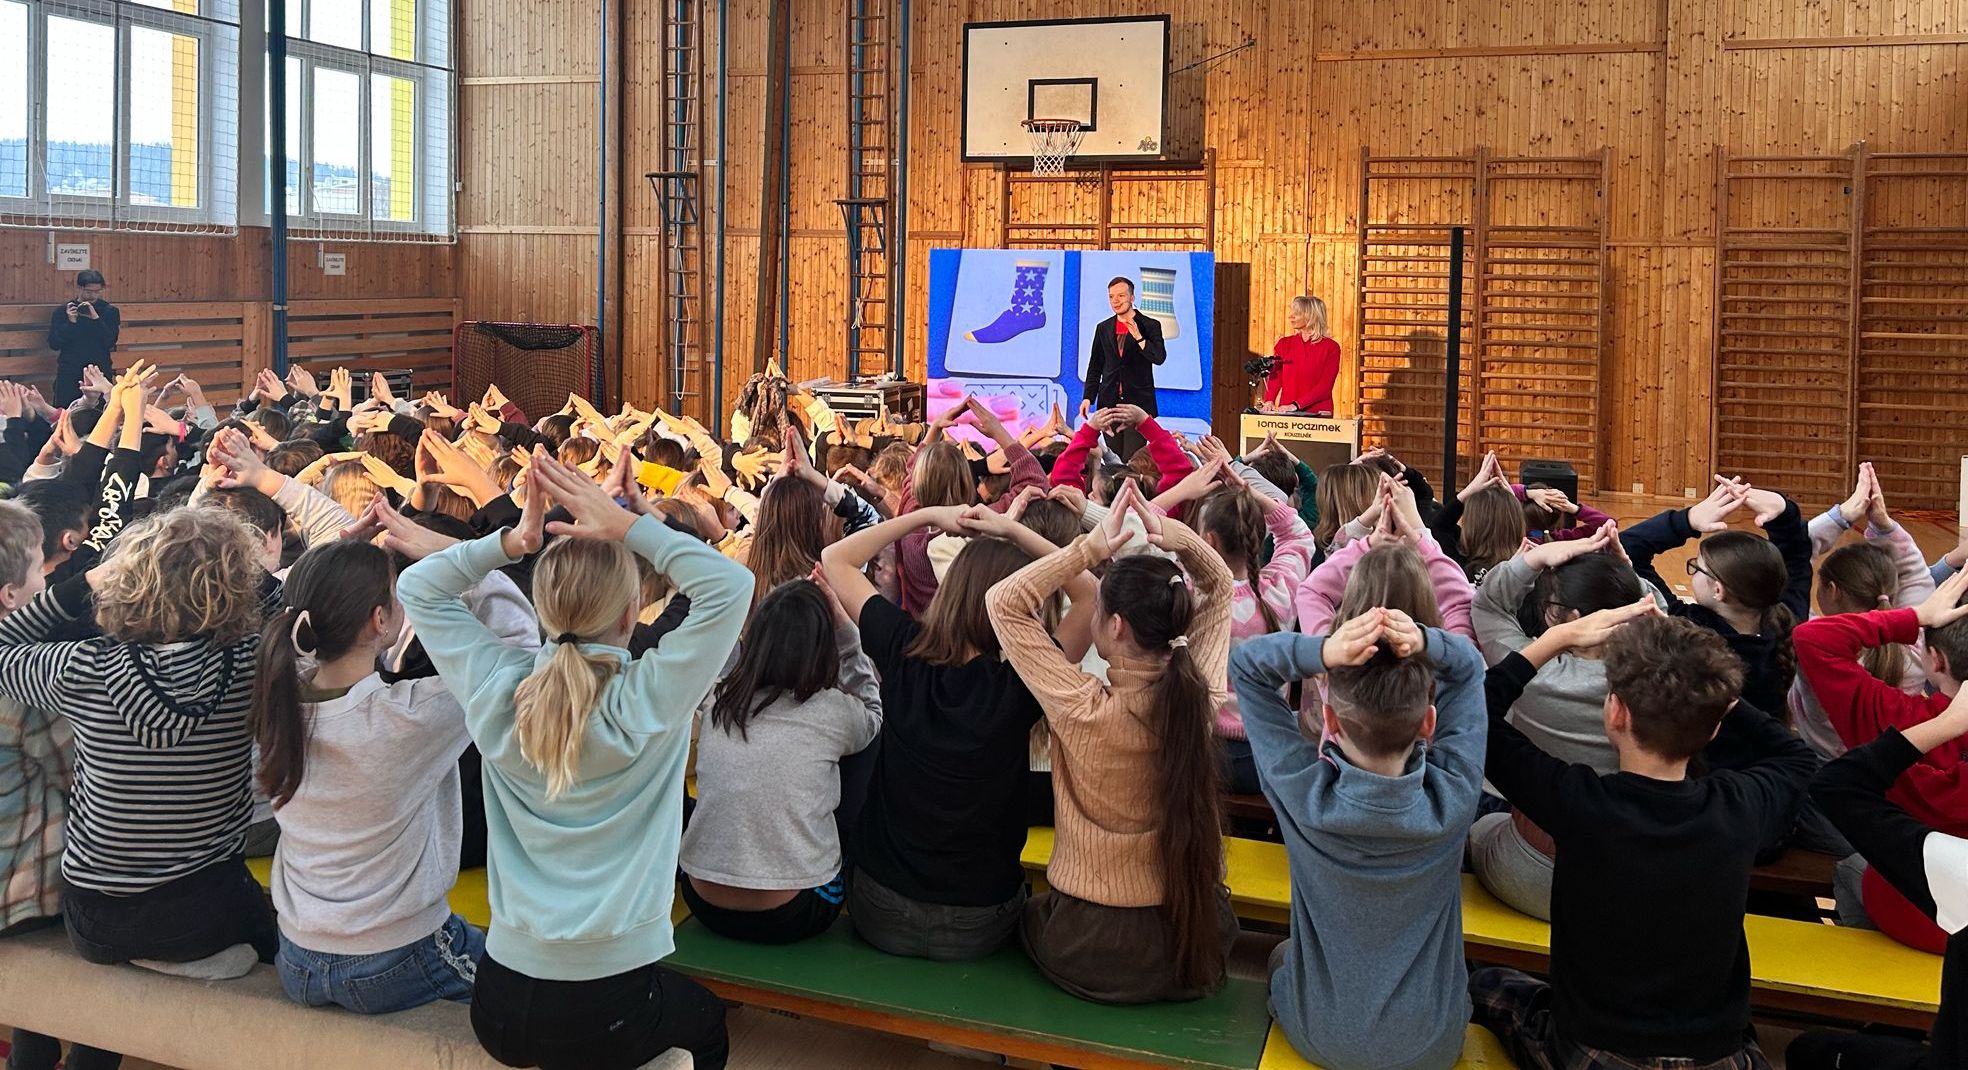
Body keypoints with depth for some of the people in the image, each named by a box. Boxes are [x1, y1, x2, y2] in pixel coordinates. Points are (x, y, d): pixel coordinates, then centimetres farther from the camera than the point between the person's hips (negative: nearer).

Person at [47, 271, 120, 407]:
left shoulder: (110, 311, 4)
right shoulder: (62, 312, 5)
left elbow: (110, 342, -7)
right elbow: (53, 344, -1)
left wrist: (96, 318, -17)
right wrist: (70, 323, -13)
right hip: (69, 375, 0)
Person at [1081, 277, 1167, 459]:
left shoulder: (1150, 326, 2)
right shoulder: (1103, 328, 13)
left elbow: (1159, 357, -11)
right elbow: (1095, 366, 15)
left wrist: (1138, 336, -22)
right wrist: (1088, 397, 6)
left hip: (1138, 402, -4)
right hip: (1109, 403, 4)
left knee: (1132, 460, -12)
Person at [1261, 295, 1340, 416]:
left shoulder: (1330, 348, 0)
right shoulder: (1284, 344, 11)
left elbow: (1325, 387, -8)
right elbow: (1275, 377, 5)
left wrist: (1296, 405, -18)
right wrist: (1269, 401, -14)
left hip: (1318, 414, -2)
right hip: (1286, 414, 2)